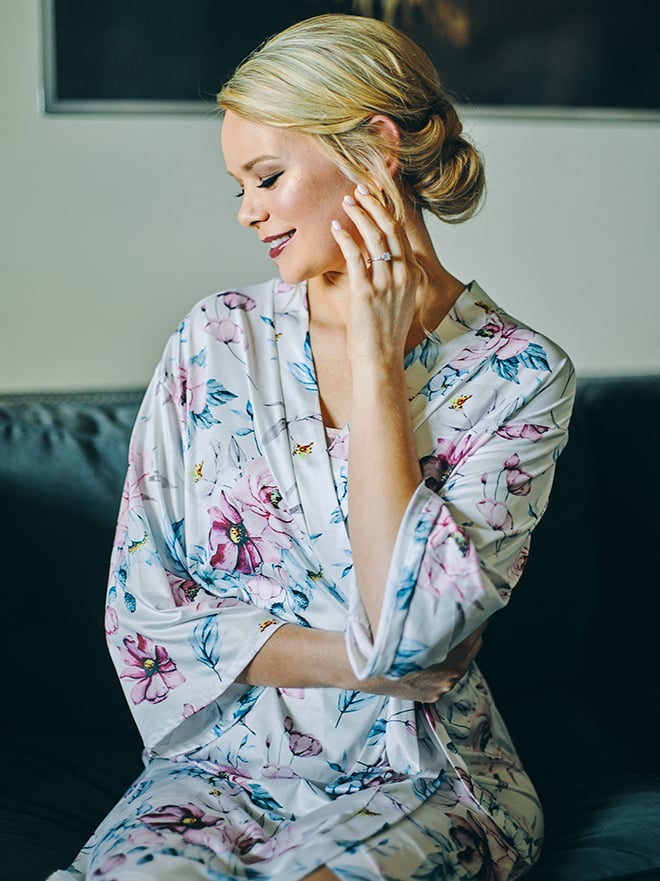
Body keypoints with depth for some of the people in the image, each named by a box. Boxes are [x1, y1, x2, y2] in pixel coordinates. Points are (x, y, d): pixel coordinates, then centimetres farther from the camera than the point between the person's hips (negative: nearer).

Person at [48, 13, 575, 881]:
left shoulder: (518, 374, -7)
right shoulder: (216, 339, 1)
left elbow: (411, 625, -20)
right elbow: (143, 607, -1)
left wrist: (375, 360, -16)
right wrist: (365, 662, -11)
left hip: (423, 778, -1)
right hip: (221, 767, 2)